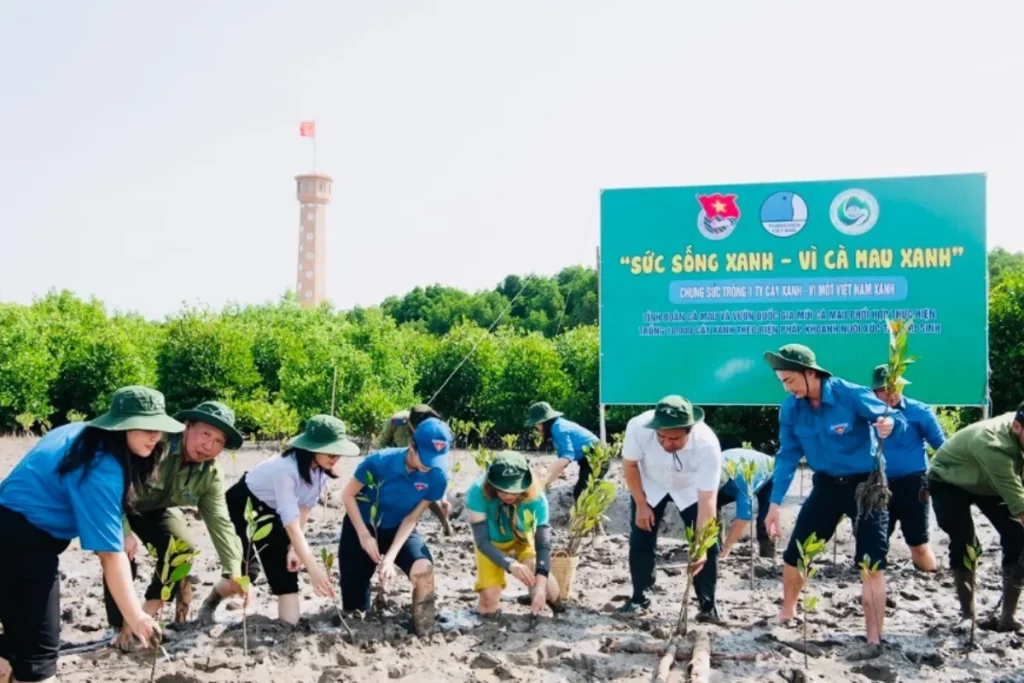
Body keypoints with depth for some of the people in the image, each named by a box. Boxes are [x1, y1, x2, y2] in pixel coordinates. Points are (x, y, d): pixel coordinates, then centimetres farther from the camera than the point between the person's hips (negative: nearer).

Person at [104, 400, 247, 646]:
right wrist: (124, 532, -42)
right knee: (123, 554, -25)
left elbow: (220, 522, -20)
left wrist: (233, 572, -30)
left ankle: (149, 612, 4)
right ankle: (122, 627, -7)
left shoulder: (211, 475, -18)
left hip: (155, 509, 5)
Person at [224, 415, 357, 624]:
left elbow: (305, 507, -5)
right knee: (248, 570, -11)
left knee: (285, 568, -4)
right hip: (241, 505, -7)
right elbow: (292, 525, -42)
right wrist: (313, 569, -47)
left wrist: (294, 548, -11)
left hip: (271, 511, 7)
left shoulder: (321, 469, -16)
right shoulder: (286, 469, -39)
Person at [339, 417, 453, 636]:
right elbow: (348, 495, -12)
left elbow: (412, 518, -13)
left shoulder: (437, 476, -22)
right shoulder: (380, 461, -27)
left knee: (423, 569, -31)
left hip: (398, 529, 1)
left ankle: (424, 637, -16)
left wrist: (391, 557, -22)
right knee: (355, 609, -1)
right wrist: (364, 536, -18)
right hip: (361, 527, -1)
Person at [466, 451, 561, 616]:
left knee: (550, 592, -21)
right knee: (488, 607, -9)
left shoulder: (536, 498, -33)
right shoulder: (478, 492, -37)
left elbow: (543, 543, -30)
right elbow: (482, 541, -33)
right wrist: (510, 564, -50)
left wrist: (541, 584, -44)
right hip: (491, 546, 0)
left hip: (523, 541, 0)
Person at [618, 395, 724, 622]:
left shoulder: (708, 444, -40)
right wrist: (641, 504, -12)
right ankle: (639, 598, 21)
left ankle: (708, 606, 8)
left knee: (708, 545, -9)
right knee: (640, 542, 0)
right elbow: (630, 465, -15)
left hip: (692, 489, -1)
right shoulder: (638, 427, -37)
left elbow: (707, 500, -37)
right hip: (649, 485, 1)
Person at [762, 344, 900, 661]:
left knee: (872, 564, -8)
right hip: (827, 484, 5)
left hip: (866, 484, -5)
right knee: (793, 554, 7)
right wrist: (775, 503, -1)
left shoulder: (852, 395, -22)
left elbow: (896, 420, -14)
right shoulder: (790, 408, -8)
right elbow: (788, 455, 1)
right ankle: (787, 614, 31)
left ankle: (874, 641, 0)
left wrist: (889, 424, -40)